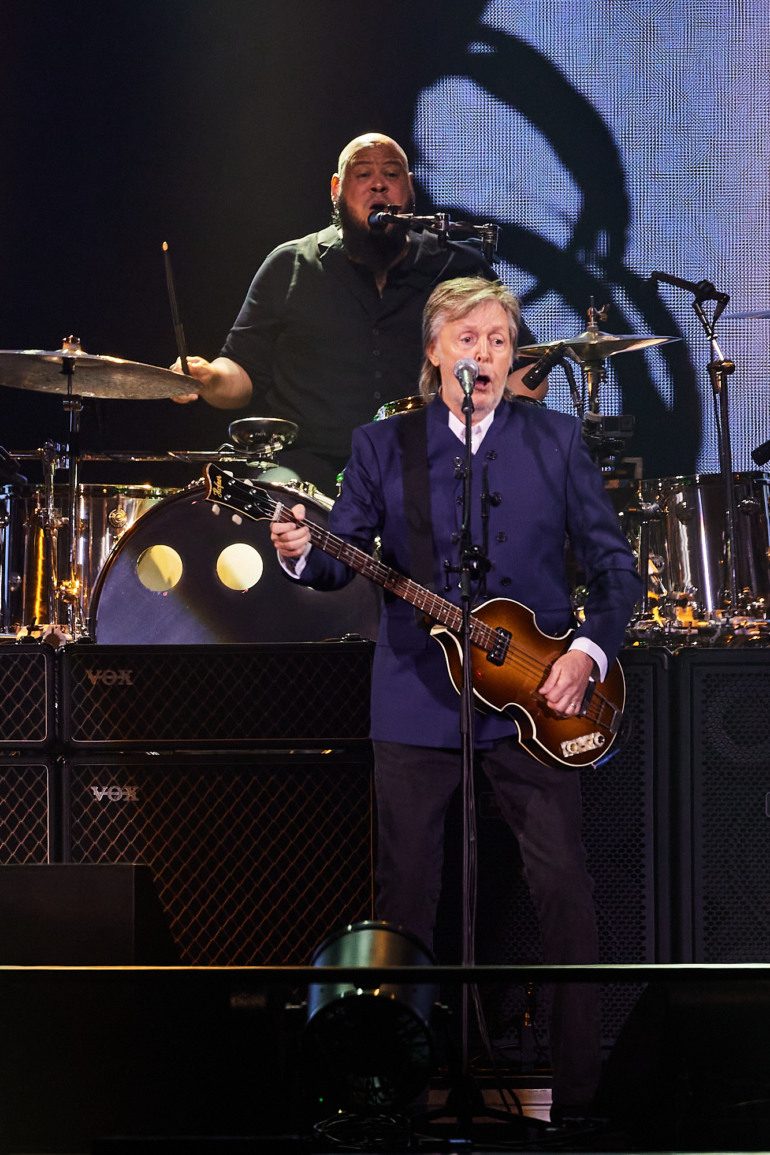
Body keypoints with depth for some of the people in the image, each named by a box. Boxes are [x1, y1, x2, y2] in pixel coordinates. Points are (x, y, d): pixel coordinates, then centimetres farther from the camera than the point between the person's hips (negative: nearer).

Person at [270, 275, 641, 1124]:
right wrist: (300, 555, -21)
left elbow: (613, 566, 5)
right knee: (405, 892, 3)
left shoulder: (555, 441, 5)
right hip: (418, 700, 0)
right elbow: (343, 559, 1)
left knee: (564, 888, -4)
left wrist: (588, 650, -10)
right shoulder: (383, 445, 6)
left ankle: (578, 1086, 4)